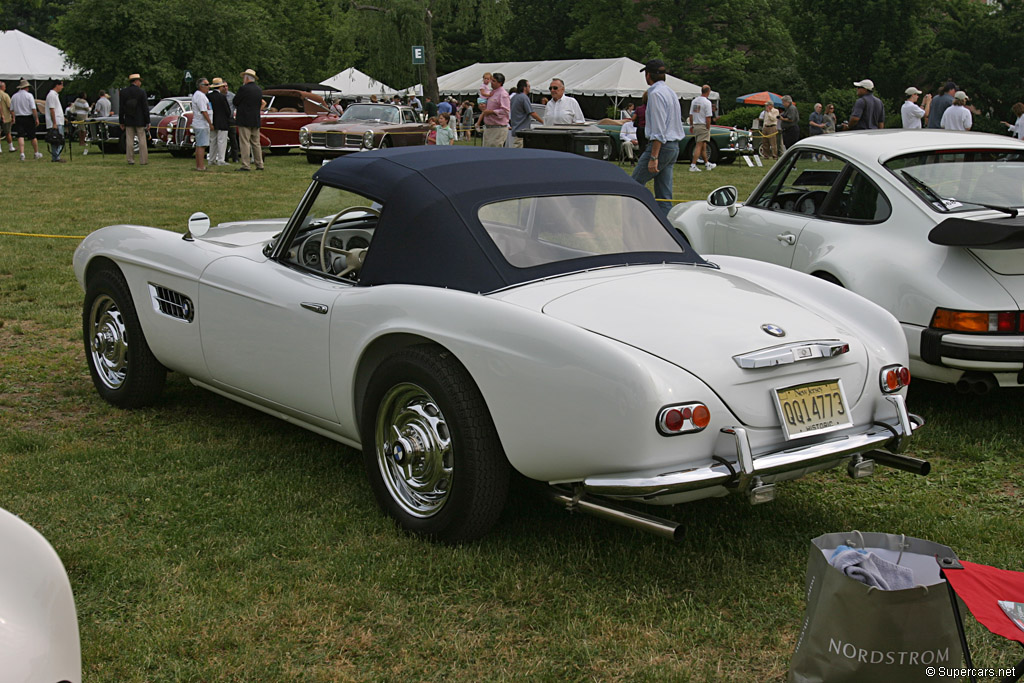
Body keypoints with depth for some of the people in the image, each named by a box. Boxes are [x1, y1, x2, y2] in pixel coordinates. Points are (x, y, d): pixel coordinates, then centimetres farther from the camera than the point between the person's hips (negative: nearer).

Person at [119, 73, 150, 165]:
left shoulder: (123, 92, -1)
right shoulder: (141, 92, -10)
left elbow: (121, 109, 0)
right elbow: (145, 108, -9)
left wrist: (121, 122, 8)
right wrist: (147, 123, -4)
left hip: (128, 121, 3)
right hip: (140, 121, -3)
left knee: (129, 140, 6)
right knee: (142, 140, 2)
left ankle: (130, 159, 8)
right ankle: (143, 160, 2)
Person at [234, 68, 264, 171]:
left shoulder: (244, 89, -12)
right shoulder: (259, 89, 9)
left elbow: (235, 102, -8)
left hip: (245, 121, -7)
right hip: (256, 120, 7)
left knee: (244, 143, -6)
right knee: (256, 143, 11)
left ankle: (245, 165, -9)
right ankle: (259, 165, 12)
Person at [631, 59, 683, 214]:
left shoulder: (656, 94, -13)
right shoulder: (671, 92, 18)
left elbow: (659, 130, -20)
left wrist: (653, 157, -22)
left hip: (660, 146, -9)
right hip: (674, 147, 10)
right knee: (664, 194, 8)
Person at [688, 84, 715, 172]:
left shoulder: (694, 101, 8)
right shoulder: (707, 102, -13)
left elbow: (691, 115, 12)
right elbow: (708, 118, -16)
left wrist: (691, 126, 19)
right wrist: (708, 128, -9)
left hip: (695, 126, 7)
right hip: (703, 126, -7)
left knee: (703, 146, 17)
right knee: (699, 146, -8)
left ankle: (707, 164, 28)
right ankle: (693, 165, -13)